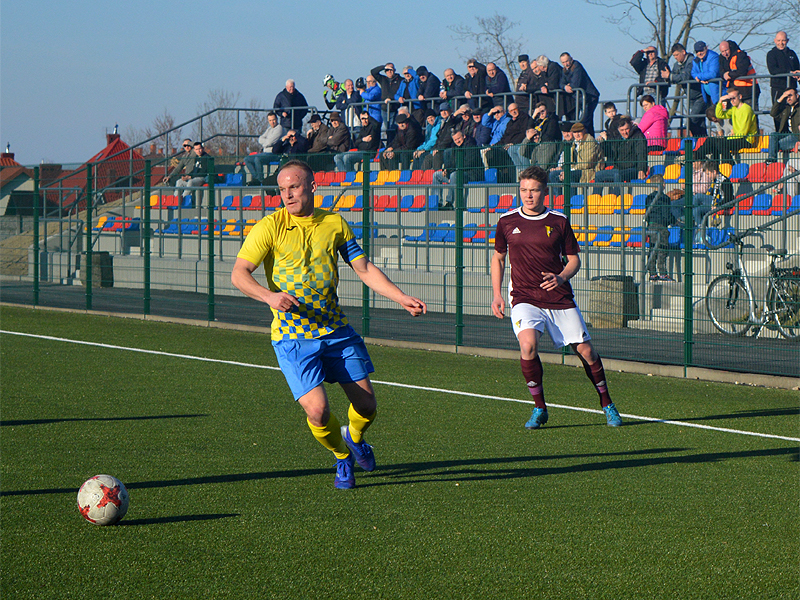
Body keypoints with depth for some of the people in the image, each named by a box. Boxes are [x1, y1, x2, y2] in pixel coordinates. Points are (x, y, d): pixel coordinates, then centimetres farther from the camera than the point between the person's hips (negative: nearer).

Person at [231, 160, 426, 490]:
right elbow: (238, 274, -11)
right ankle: (343, 456, 16)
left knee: (366, 405, 1)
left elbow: (364, 268, 13)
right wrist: (269, 296, -29)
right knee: (318, 409, -17)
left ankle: (353, 437, 39)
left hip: (336, 330, 4)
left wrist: (401, 297, 3)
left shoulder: (335, 224, 5)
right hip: (292, 336, -4)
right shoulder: (270, 227, -7)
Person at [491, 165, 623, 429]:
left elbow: (574, 259, 9)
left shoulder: (559, 221, 2)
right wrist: (497, 295, 9)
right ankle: (539, 408, -11)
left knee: (586, 351, 0)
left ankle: (607, 405, 24)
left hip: (559, 298, 1)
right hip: (524, 297, -1)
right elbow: (498, 257, 18)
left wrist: (560, 277, -12)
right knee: (528, 344, -27)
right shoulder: (507, 221, 5)